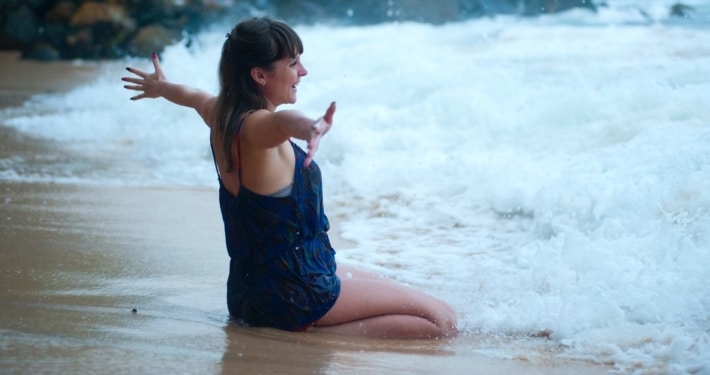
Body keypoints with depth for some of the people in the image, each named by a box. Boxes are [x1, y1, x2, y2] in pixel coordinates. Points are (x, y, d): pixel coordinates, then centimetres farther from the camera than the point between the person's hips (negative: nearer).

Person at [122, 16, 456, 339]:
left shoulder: (220, 114, 5)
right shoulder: (254, 127, -23)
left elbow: (194, 96, 29)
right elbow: (283, 119, -49)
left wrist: (160, 87, 51)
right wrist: (309, 128, -72)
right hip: (293, 292, -10)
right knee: (441, 319, -15)